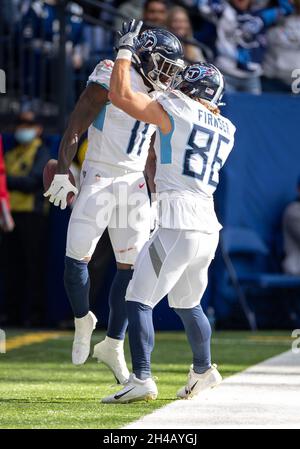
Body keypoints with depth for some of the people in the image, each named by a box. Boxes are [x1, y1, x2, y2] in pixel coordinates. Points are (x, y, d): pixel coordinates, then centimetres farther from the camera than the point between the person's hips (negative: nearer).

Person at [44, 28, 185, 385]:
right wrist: (62, 173, -17)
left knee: (131, 266, 1)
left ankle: (113, 345, 11)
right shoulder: (111, 81, -10)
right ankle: (83, 321, 18)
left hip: (133, 183, 6)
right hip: (98, 178, -6)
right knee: (76, 258, -10)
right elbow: (75, 128, -11)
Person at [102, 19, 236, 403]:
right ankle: (203, 372, 35)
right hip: (209, 227, 7)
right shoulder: (225, 130, 17)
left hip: (178, 224, -7)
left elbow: (120, 95, -4)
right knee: (187, 303, 25)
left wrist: (126, 50, 8)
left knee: (139, 299, -6)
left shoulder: (173, 109, -2)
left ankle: (141, 379, -16)